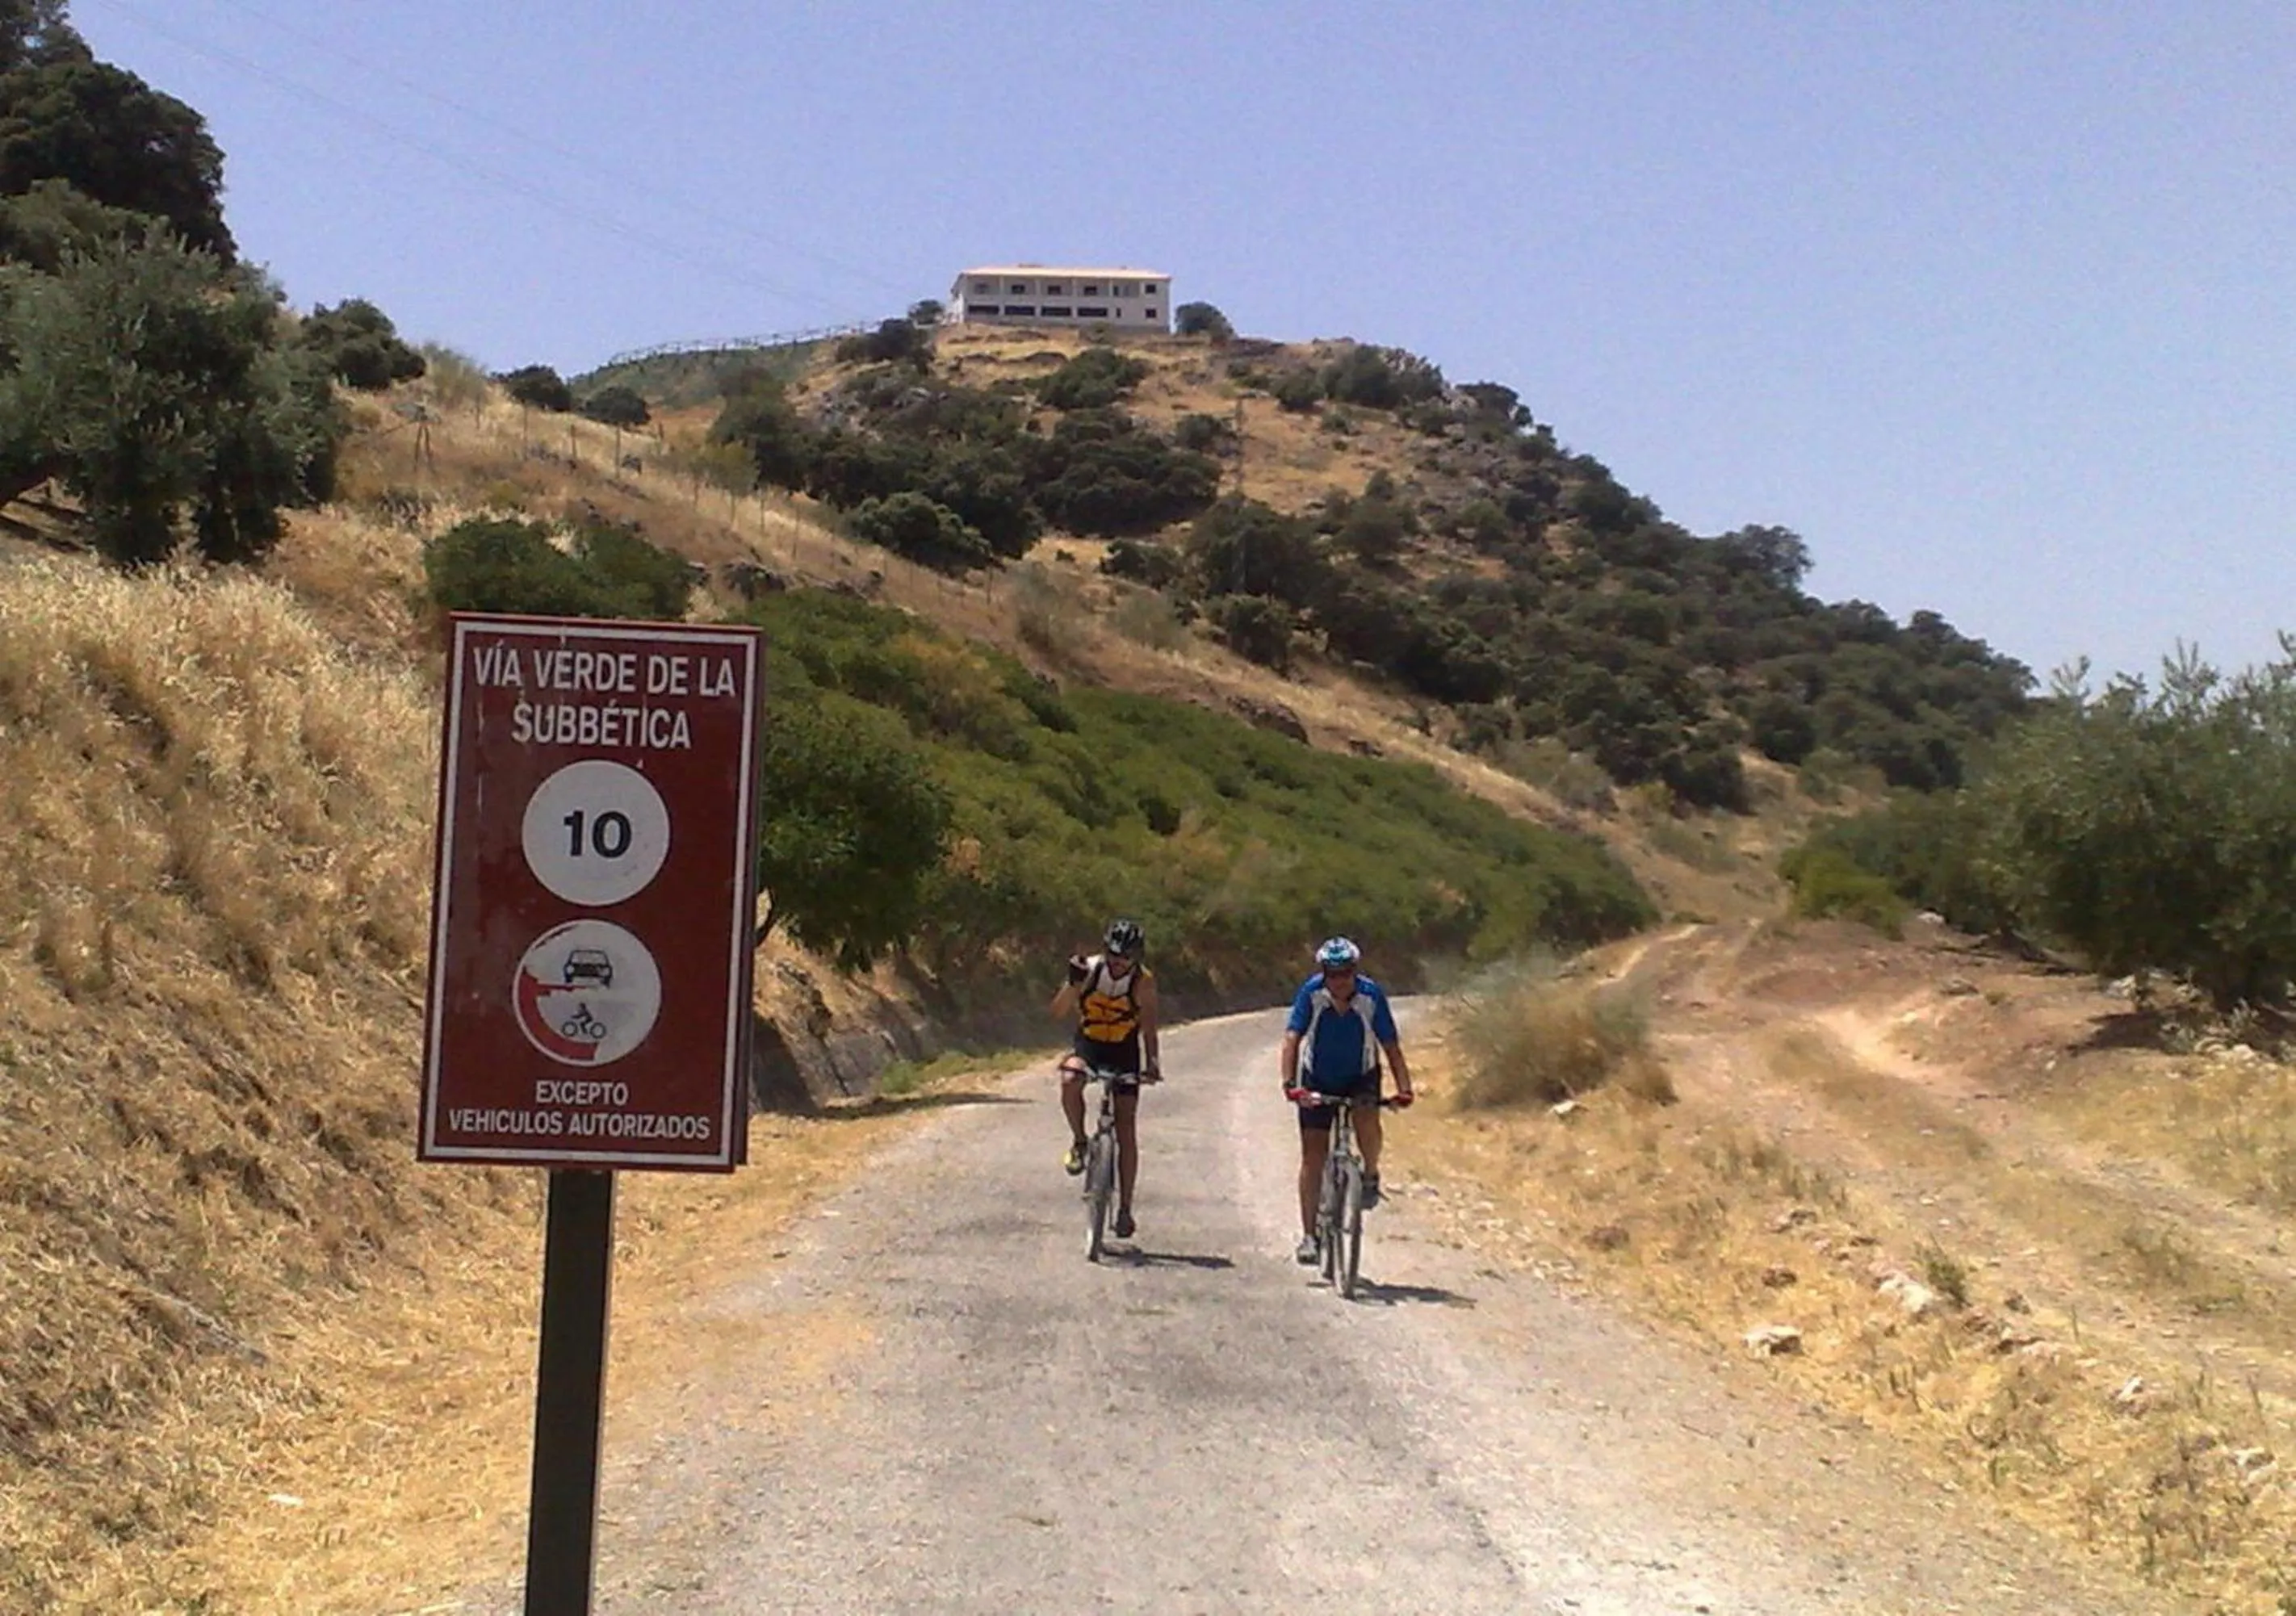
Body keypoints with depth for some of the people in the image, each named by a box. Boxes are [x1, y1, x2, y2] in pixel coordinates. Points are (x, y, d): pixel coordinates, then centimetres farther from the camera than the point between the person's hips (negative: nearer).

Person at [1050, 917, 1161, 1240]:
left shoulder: (1143, 982, -16)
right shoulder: (1089, 970, -16)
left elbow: (1148, 1028, -13)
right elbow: (1058, 1013, -20)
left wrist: (1151, 1062, -26)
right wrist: (1074, 983, -36)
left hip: (1124, 1051, 0)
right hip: (1088, 1045, 0)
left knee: (1126, 1132, -4)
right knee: (1069, 1080, -35)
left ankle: (1125, 1208, 4)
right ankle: (1079, 1141, -9)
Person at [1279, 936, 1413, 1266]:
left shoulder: (1371, 995, -21)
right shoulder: (1311, 993, -22)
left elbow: (1391, 1045, -19)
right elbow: (1292, 1039, -27)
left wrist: (1404, 1088, -31)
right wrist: (1289, 1082, -42)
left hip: (1361, 1077, 0)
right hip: (1318, 1079, 0)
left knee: (1366, 1117, -33)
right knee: (1313, 1154, -5)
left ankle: (1371, 1176, -5)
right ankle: (1309, 1235, 1)